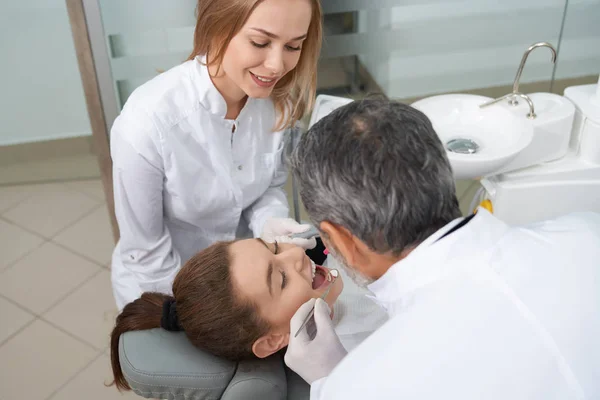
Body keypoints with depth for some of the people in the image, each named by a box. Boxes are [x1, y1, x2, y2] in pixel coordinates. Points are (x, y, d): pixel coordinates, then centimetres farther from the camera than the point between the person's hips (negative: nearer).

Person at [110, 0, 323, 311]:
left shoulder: (277, 99, -18)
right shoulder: (146, 124, -33)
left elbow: (271, 186, -3)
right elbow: (146, 253, -22)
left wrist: (269, 224, -23)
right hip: (163, 292, -4)